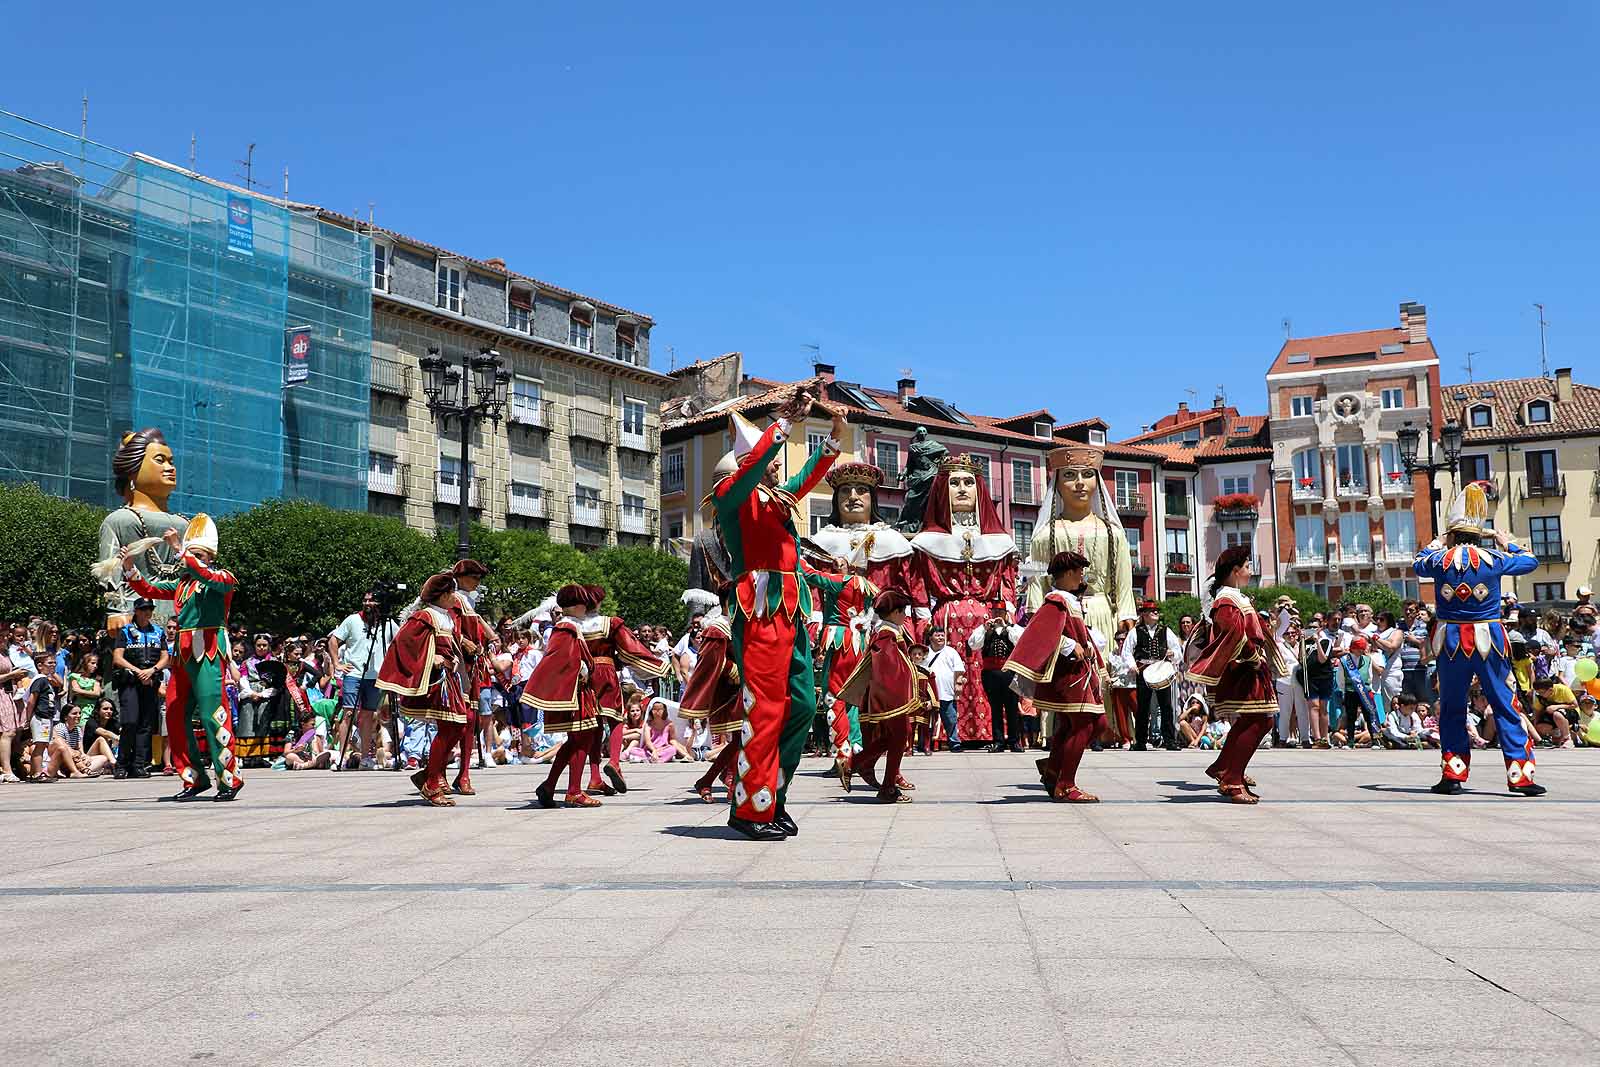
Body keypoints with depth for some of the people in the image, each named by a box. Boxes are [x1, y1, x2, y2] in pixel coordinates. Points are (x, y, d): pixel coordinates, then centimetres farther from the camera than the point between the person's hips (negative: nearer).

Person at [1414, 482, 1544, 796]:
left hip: (1451, 640, 1)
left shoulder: (1440, 560, -4)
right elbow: (1531, 561, 13)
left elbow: (1418, 565, 20)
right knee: (1506, 706, 4)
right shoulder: (1494, 558, -6)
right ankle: (1520, 774, 2)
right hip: (1489, 638, -1)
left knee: (1452, 708, 11)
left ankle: (1453, 774, 10)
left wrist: (1437, 543, 34)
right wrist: (1507, 543, 29)